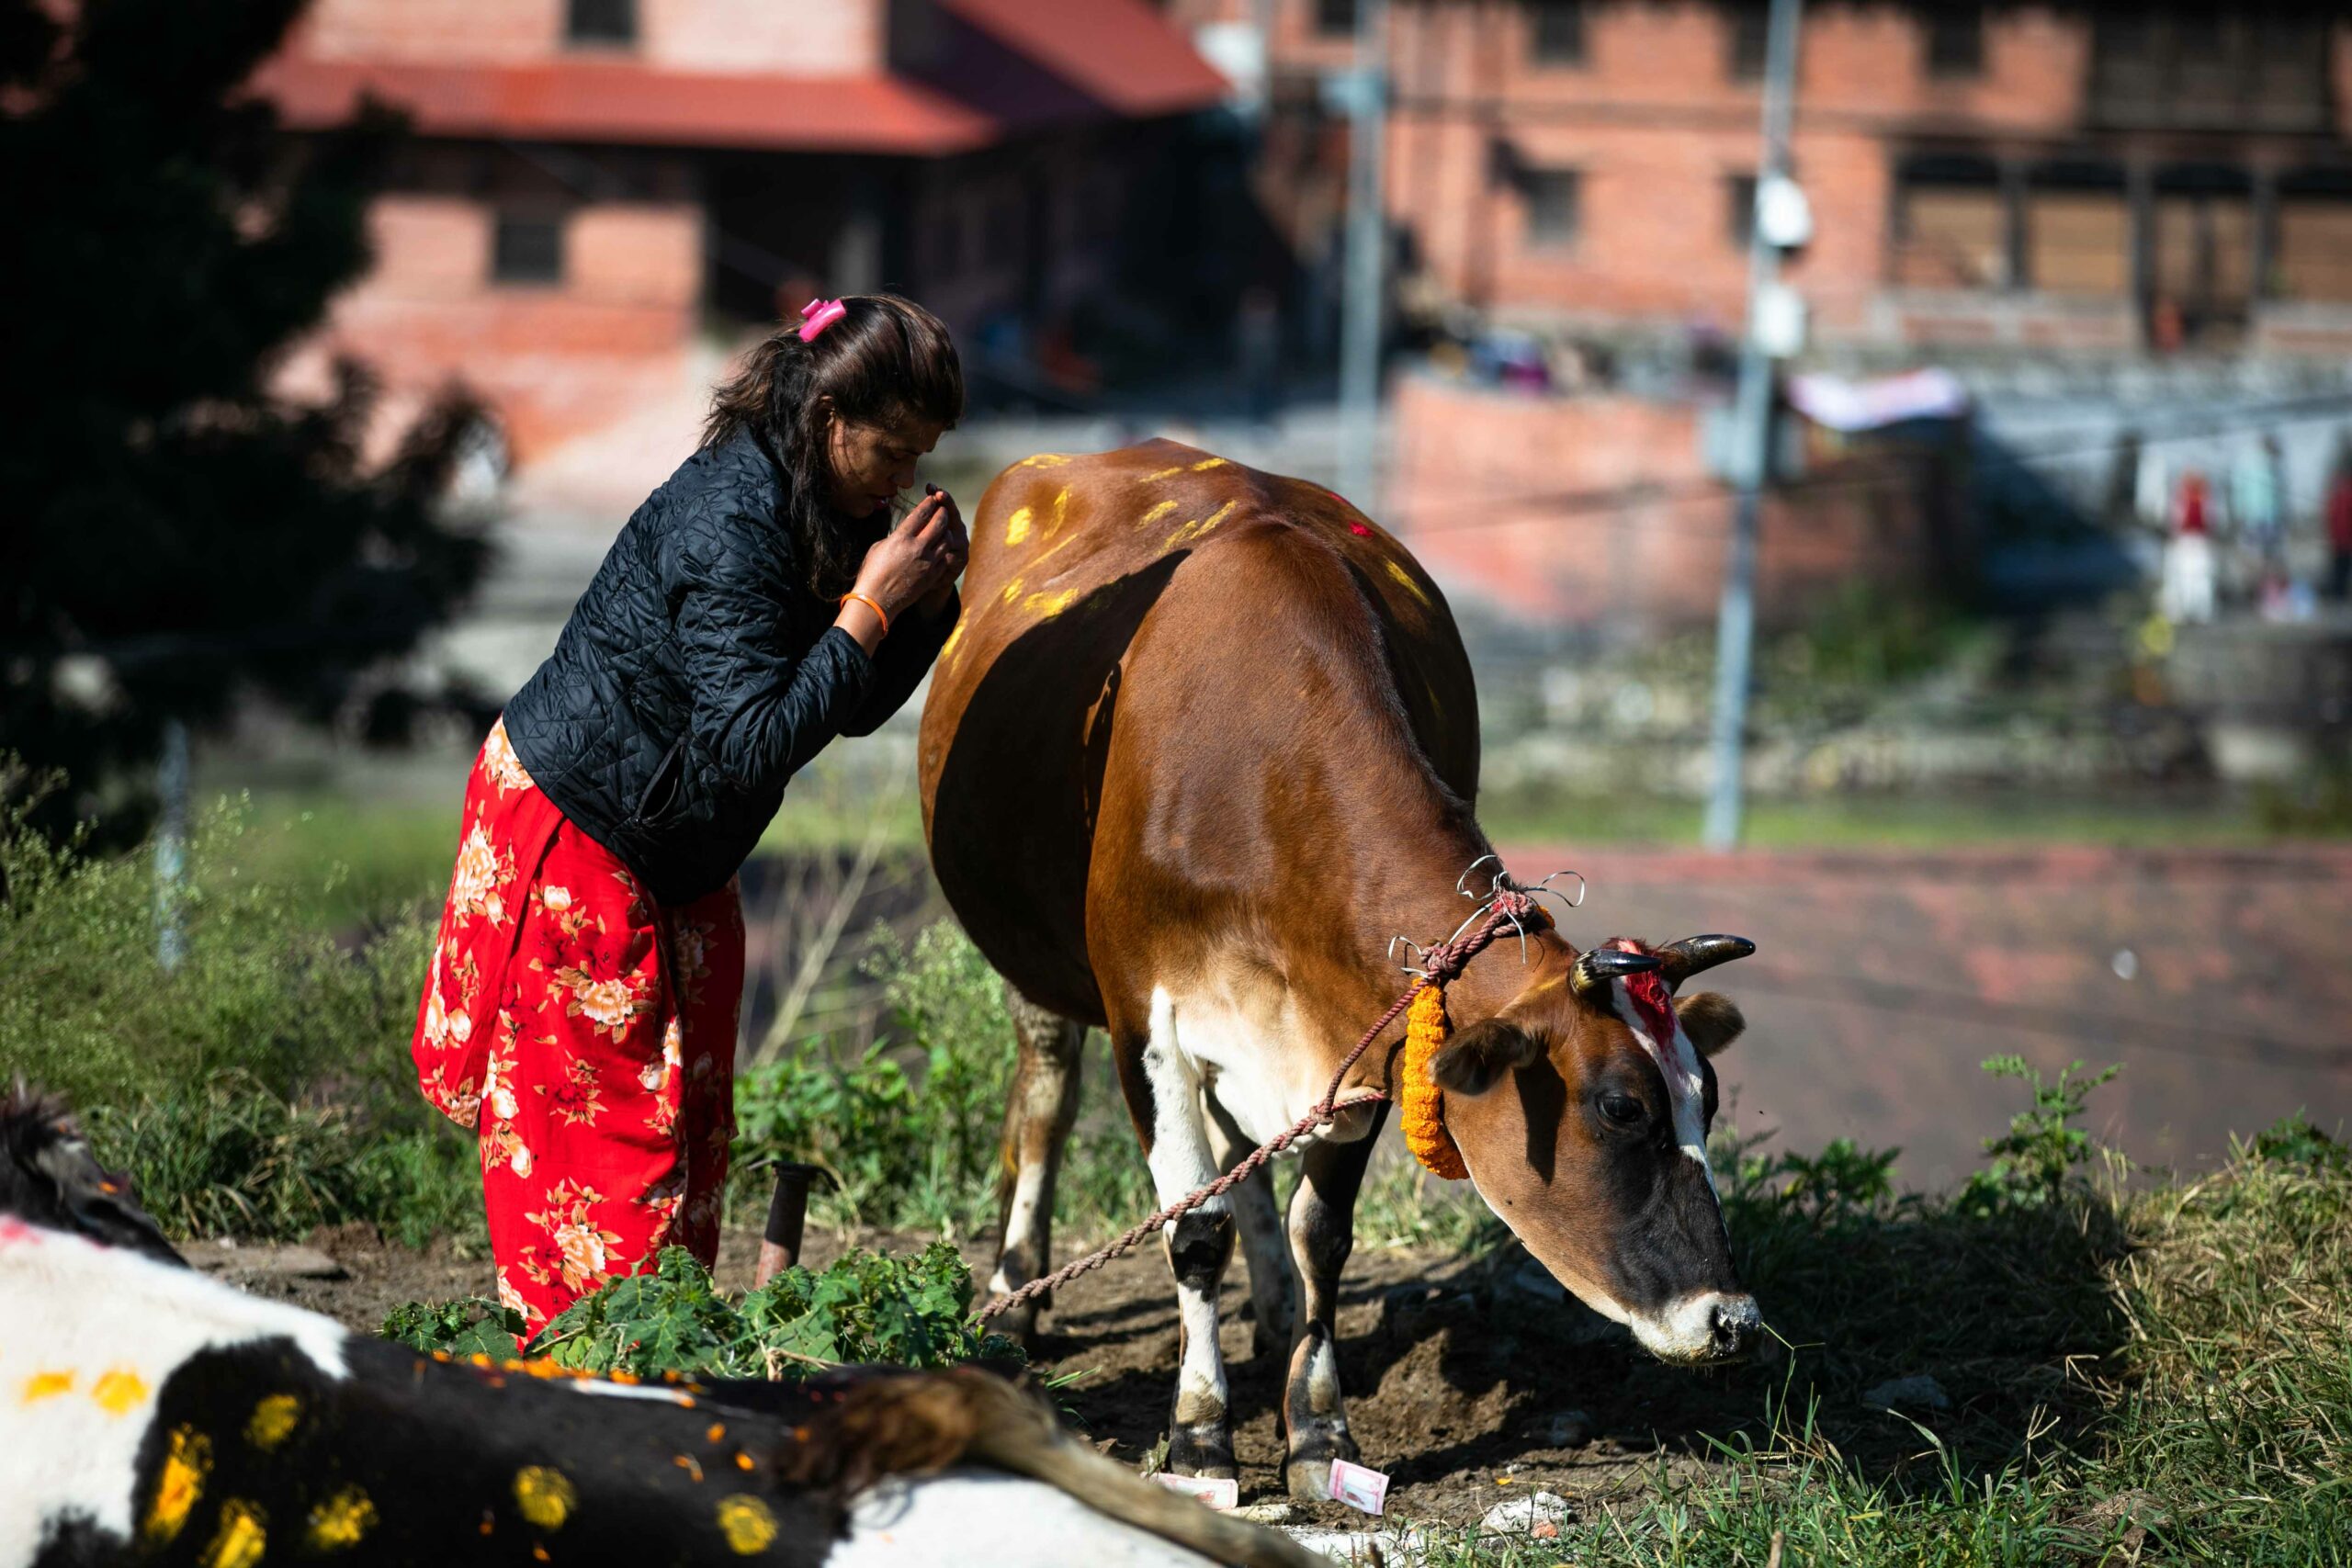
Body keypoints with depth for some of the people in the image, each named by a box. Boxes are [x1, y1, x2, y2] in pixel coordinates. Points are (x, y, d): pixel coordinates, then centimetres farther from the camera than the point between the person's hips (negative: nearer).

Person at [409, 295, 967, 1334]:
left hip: (673, 857, 9)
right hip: (569, 836, -9)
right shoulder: (729, 525, -27)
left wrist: (925, 601, -9)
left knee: (687, 1121, 11)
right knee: (593, 1123, -2)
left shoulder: (829, 510, 1)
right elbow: (752, 744, -32)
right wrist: (868, 611, -30)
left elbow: (853, 708, 7)